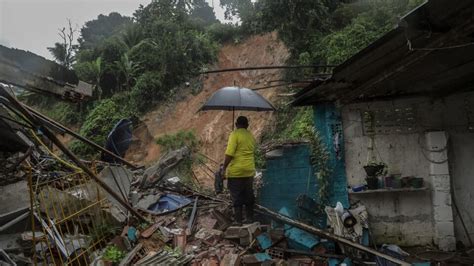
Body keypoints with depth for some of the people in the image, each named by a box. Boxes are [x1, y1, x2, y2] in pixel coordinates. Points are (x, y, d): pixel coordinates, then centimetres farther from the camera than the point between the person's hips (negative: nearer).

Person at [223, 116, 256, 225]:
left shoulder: (235, 134, -10)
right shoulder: (251, 136, 10)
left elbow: (229, 154, -18)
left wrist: (224, 167, -10)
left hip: (236, 171, -6)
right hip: (249, 171, 6)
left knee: (236, 196, 2)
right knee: (248, 195, 14)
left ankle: (238, 219, 6)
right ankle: (249, 218, 20)